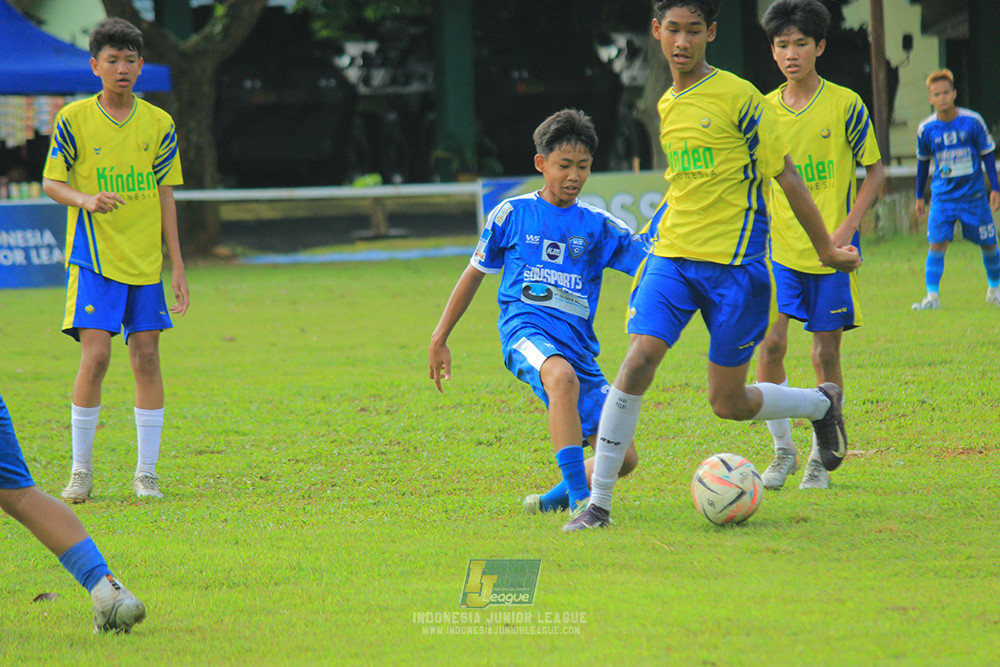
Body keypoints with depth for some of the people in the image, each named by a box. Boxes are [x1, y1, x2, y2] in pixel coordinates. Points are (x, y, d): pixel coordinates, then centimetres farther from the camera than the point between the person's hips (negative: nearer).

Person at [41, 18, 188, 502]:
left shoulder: (158, 124, 5)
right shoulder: (74, 119, -2)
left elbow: (166, 197, 8)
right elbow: (50, 183, 1)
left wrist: (178, 268, 6)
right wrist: (86, 200, -21)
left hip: (146, 261, 3)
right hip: (94, 258, -3)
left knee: (146, 358, 1)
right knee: (95, 356, -12)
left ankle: (146, 473, 9)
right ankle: (81, 471, 0)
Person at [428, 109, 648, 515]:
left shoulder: (598, 227, 12)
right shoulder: (512, 215, 9)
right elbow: (475, 272, 20)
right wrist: (439, 339, 21)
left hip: (577, 341, 4)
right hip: (526, 326, -4)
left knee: (623, 457, -6)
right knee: (562, 377, -40)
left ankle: (559, 497, 22)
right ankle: (580, 498, -44)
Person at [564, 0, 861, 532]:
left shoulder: (738, 98, -9)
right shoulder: (663, 108, 11)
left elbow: (784, 174, -3)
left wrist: (826, 248, 2)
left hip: (735, 263, -5)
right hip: (672, 257, 5)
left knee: (728, 404, 0)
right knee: (639, 359, -16)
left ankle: (823, 403, 31)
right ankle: (598, 503, -11)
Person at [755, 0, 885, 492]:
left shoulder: (845, 105, -5)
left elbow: (875, 171, 0)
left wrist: (848, 227, -10)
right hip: (779, 248, 2)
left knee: (826, 353, 1)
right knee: (770, 342, -12)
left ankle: (820, 460, 14)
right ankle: (782, 451, 3)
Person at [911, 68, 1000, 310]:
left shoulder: (972, 122, -8)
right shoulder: (926, 129, -4)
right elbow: (922, 162, 12)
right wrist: (919, 196, 16)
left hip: (974, 195, 0)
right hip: (942, 197, 0)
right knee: (937, 243, -14)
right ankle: (932, 296, -12)